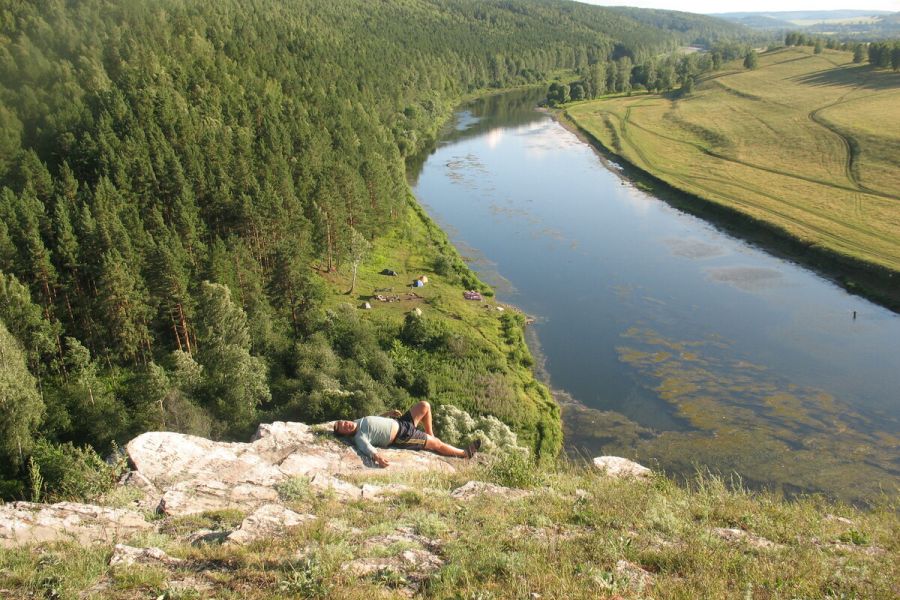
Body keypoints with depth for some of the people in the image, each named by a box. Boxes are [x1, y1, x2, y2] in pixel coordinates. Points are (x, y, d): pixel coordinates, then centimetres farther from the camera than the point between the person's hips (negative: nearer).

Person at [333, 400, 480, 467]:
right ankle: (465, 453, 18)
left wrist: (388, 413, 19)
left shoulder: (357, 422, 5)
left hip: (399, 422, 8)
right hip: (402, 438, -8)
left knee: (424, 406, 4)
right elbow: (367, 447, -40)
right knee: (437, 444, -3)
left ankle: (430, 435, 24)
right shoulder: (359, 438, -21)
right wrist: (377, 456, -59)